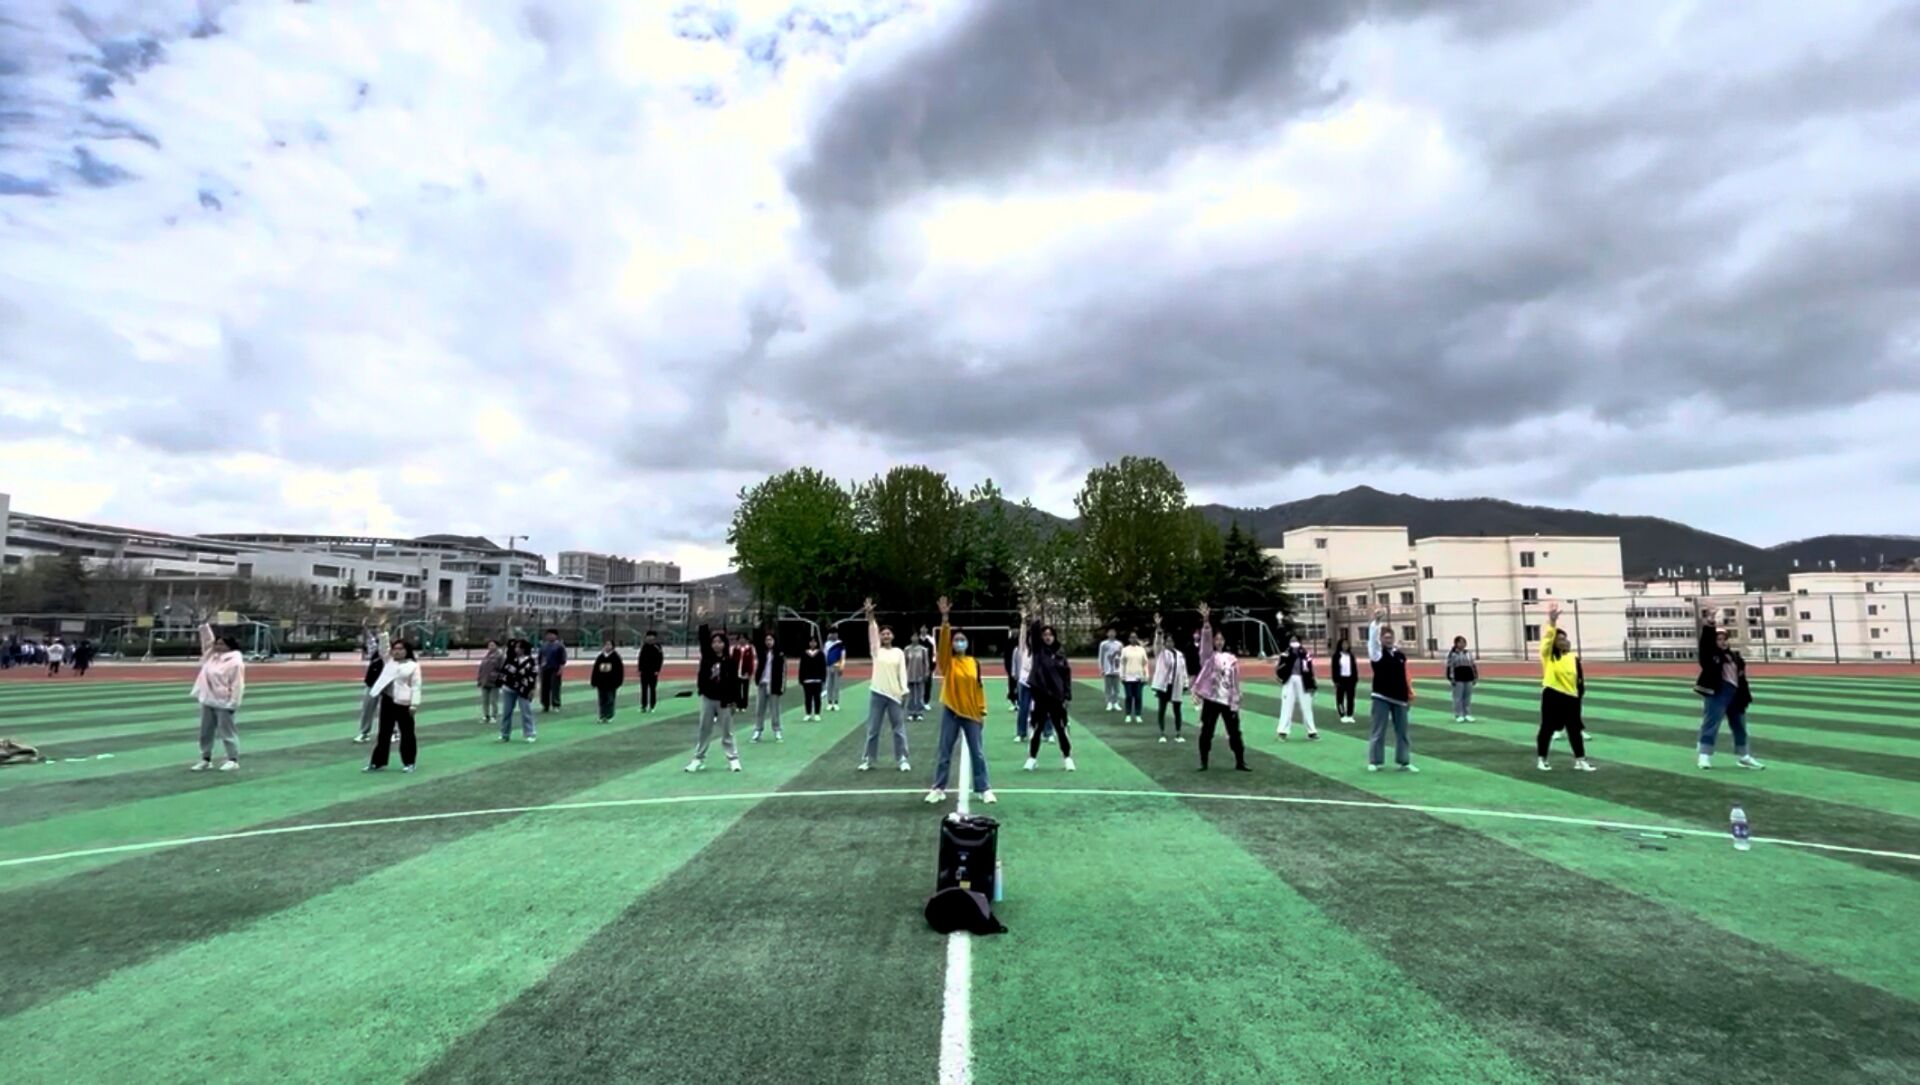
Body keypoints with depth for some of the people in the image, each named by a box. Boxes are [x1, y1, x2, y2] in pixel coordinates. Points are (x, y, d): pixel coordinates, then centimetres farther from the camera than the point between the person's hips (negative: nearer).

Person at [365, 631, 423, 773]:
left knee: (407, 734, 4)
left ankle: (409, 763, 14)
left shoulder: (413, 665, -3)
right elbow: (384, 647, 0)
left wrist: (414, 704, -13)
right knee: (384, 733, 11)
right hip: (387, 701, 4)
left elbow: (416, 686, -7)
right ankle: (378, 762, 18)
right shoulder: (388, 660, 11)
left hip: (404, 703, -4)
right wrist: (382, 631, -12)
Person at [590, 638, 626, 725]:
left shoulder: (616, 657, -3)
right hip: (601, 683, 3)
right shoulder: (599, 658, 7)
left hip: (612, 684, -3)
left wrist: (618, 682, -9)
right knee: (602, 701, 6)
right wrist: (593, 682, 4)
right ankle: (602, 716, 12)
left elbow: (620, 670, -4)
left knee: (610, 700, 1)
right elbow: (595, 670, 8)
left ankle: (609, 717, 7)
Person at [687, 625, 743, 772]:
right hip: (707, 698, 2)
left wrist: (733, 700, -10)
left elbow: (734, 681, -7)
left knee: (727, 732, 6)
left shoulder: (730, 661, -7)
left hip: (724, 700, -2)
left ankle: (733, 759, 13)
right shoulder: (706, 657, -1)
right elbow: (703, 639, -10)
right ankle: (698, 758, 18)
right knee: (704, 730, 10)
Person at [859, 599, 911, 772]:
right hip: (877, 693, 0)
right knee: (872, 729, 6)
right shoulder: (876, 650, 4)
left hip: (895, 694, 0)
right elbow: (872, 631, -7)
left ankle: (902, 759, 9)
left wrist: (904, 691, -10)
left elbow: (902, 672, 1)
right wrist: (870, 615, -20)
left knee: (899, 729, 3)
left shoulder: (899, 652, 4)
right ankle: (868, 759, 15)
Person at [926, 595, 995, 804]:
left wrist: (982, 710, 4)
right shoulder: (947, 661, -4)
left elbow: (979, 688, 5)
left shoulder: (974, 663, 1)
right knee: (945, 753, 6)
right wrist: (944, 618, -31)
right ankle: (939, 788, 18)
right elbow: (943, 641, -20)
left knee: (978, 753, 6)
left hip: (971, 713, 1)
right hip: (951, 712, -1)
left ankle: (984, 789, 15)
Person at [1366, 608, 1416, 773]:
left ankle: (1404, 762, 20)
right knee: (1378, 731, 0)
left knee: (1402, 731, 10)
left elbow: (1405, 676, 11)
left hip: (1399, 699, 4)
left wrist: (1409, 695, 11)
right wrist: (1376, 621, -35)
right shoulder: (1377, 653, -4)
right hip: (1382, 698, -4)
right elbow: (1372, 638, -22)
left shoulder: (1400, 655, 7)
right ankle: (1374, 762, 9)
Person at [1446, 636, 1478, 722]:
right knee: (1458, 697, -3)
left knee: (1468, 697, 8)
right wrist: (1451, 678, -12)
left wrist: (1475, 677, 11)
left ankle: (1467, 714, 16)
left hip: (1468, 678, 5)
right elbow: (1450, 667, -7)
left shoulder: (1469, 653, 13)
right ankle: (1458, 715, 2)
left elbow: (1473, 665, 16)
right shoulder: (1452, 654, -3)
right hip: (1458, 679, -5)